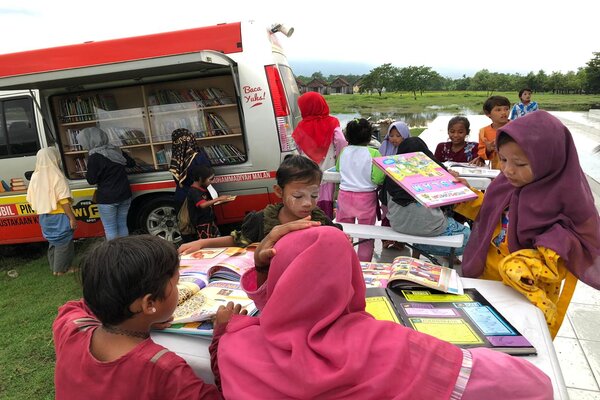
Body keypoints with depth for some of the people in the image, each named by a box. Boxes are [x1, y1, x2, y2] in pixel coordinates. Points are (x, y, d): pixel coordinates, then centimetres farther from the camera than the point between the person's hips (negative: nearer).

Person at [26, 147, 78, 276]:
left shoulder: (35, 176, 3)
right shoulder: (57, 177, -17)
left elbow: (31, 200, 8)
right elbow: (64, 201, -21)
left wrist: (42, 211, 20)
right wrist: (72, 218, -18)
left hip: (44, 217, 7)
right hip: (59, 217, -7)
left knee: (53, 242, 20)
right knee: (64, 242, 6)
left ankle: (54, 268, 30)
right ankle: (61, 269, 11)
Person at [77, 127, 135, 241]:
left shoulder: (94, 157, -16)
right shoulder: (116, 150, 2)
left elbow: (92, 180, -11)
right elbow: (131, 163, 15)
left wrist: (87, 173, 8)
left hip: (107, 199, -6)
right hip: (125, 195, 6)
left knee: (110, 229, 6)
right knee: (122, 225, 17)